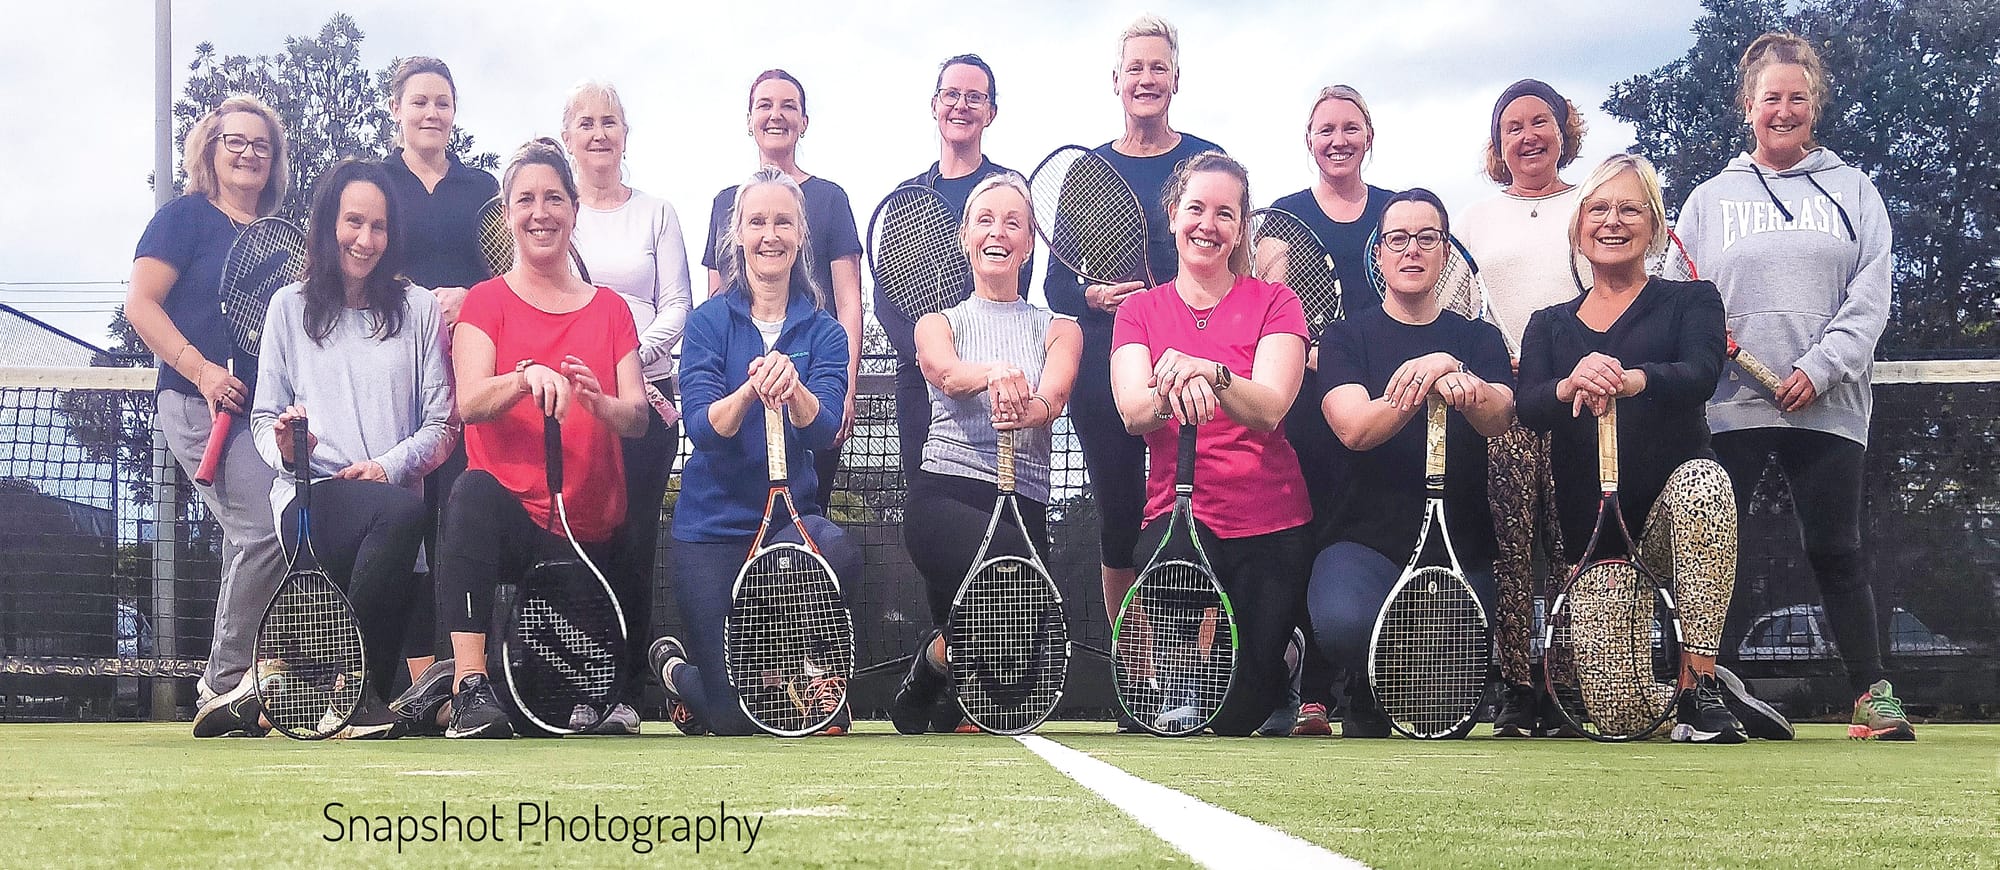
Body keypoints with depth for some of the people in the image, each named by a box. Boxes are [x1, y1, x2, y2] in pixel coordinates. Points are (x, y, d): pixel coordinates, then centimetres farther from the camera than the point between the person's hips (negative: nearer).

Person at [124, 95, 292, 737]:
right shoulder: (186, 216, 1)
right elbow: (141, 305, -6)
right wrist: (201, 370, -17)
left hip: (267, 411, 7)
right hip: (202, 405, -7)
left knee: (249, 541, 7)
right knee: (264, 531, -19)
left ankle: (218, 691, 16)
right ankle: (228, 682, -9)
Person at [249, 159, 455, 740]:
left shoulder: (418, 308, 15)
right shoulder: (289, 307, 15)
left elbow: (441, 425, 9)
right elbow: (264, 416, 14)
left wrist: (390, 464, -9)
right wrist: (283, 445, -10)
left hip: (388, 493, 2)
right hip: (309, 498, -2)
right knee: (405, 513, -35)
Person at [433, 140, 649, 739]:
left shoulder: (610, 309, 14)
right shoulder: (486, 302, 6)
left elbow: (637, 418, 1)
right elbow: (469, 403, -11)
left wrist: (600, 402, -22)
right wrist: (527, 376, -31)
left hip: (589, 531, 3)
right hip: (510, 512, -3)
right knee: (473, 493, -39)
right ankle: (470, 687, -41)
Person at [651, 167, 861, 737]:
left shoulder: (822, 332, 2)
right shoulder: (710, 321, -1)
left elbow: (822, 431, -14)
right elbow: (703, 427, -14)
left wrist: (792, 387, -36)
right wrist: (749, 391, -34)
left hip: (793, 514, 1)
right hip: (713, 524, -1)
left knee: (840, 554, -37)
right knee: (733, 715, -6)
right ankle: (673, 667, 31)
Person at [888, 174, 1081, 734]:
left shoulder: (1058, 330, 16)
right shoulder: (939, 324, 15)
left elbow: (1053, 399, -7)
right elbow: (948, 373, -11)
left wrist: (1030, 408, -33)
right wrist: (995, 374, -35)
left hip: (1025, 504, 3)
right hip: (944, 493, -2)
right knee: (1017, 561, -35)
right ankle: (932, 661, -4)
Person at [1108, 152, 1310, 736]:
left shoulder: (1274, 304, 3)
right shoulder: (1139, 311, 7)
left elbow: (1270, 407, -16)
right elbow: (1133, 413, -11)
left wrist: (1210, 375, -36)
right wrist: (1169, 395, -35)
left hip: (1271, 527, 0)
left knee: (1251, 691, -4)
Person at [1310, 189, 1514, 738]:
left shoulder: (1479, 340, 14)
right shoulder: (1348, 337, 8)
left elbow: (1499, 419, -9)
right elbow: (1354, 428, -13)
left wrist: (1457, 378, -32)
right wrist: (1431, 382, -28)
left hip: (1461, 548, 2)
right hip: (1366, 541, -2)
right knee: (1344, 624, -34)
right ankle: (1366, 710, 2)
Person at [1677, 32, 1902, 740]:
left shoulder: (1852, 191, 12)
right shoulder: (1708, 200, 13)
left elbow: (1870, 298, 2)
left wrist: (1818, 370, -10)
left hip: (1827, 408, 0)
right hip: (1728, 408, 1)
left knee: (1835, 552, 0)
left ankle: (1873, 695, 6)